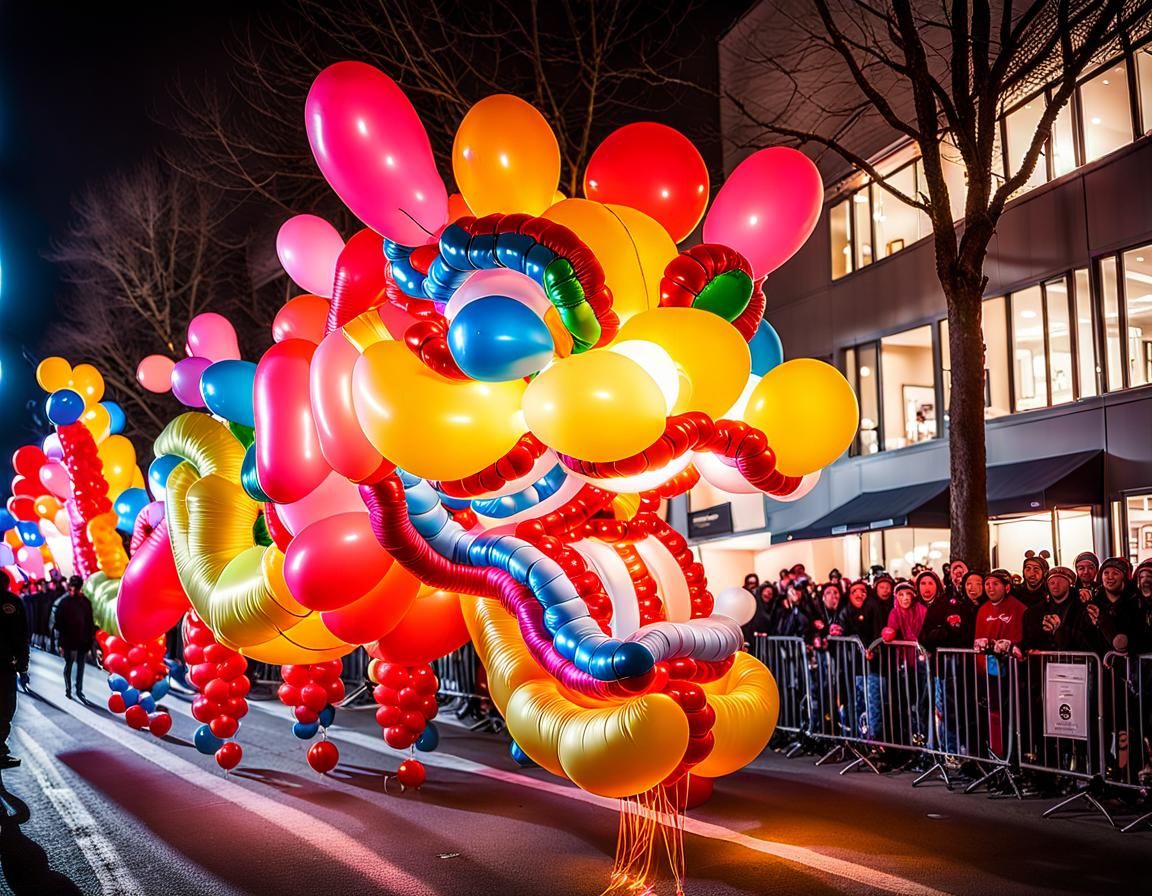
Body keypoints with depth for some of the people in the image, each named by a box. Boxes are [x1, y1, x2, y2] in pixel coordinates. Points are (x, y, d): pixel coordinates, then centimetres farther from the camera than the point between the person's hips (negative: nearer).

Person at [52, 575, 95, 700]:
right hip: (69, 641, -3)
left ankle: (79, 689, 18)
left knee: (81, 666, 9)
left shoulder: (85, 602, 3)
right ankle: (68, 689, 15)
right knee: (69, 665, 5)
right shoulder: (64, 602, -6)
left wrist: (89, 640, 5)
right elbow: (58, 624, -6)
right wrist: (61, 642, -10)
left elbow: (90, 622, 8)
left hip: (83, 641, 3)